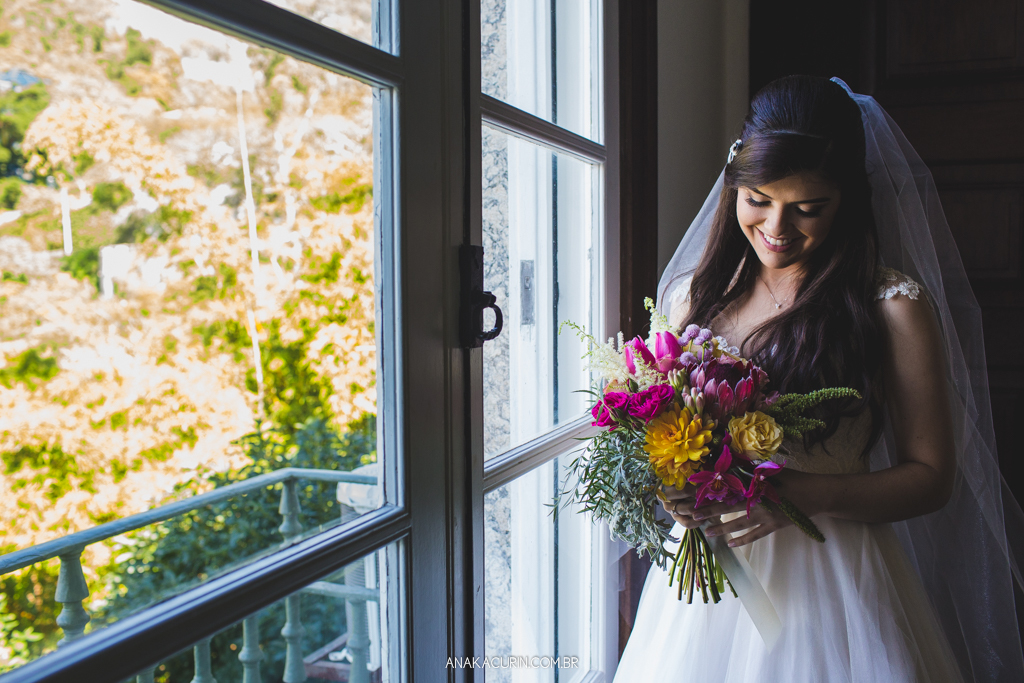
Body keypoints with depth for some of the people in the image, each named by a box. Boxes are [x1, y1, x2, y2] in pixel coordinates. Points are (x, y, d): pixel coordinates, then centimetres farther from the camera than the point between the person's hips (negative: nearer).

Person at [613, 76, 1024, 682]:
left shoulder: (893, 306, -8)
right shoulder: (691, 295, 3)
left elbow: (931, 477, -5)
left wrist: (800, 494, -20)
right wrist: (670, 481, -11)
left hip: (830, 581, -3)